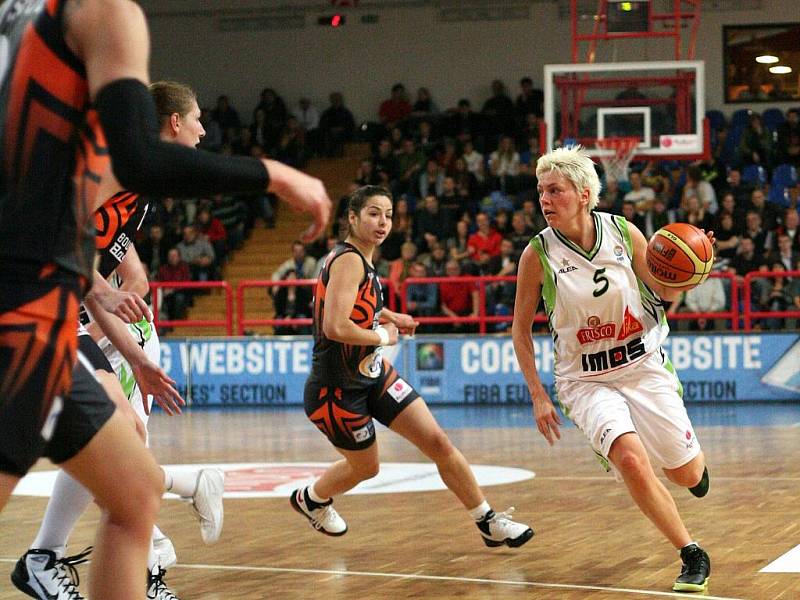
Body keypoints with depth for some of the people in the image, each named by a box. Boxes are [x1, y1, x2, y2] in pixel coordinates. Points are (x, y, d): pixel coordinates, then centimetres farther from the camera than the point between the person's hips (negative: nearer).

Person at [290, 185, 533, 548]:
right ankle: (309, 499, 43)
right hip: (338, 388, -8)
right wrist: (383, 336, -17)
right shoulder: (349, 261, -21)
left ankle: (488, 523, 7)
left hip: (374, 375, 8)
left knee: (438, 443, -1)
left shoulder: (361, 260, 8)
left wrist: (387, 317, 19)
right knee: (365, 467, 13)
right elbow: (335, 327, -32)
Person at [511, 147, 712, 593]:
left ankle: (696, 460, 47)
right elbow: (521, 329, 0)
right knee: (631, 460, -26)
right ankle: (693, 557, -9)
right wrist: (538, 395, -4)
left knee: (687, 475, 6)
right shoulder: (538, 254, -12)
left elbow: (666, 293, 4)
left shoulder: (623, 233, -9)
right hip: (586, 380, -2)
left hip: (644, 367, 2)